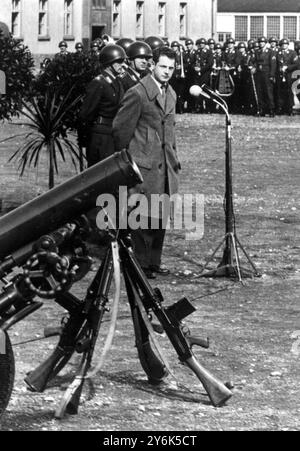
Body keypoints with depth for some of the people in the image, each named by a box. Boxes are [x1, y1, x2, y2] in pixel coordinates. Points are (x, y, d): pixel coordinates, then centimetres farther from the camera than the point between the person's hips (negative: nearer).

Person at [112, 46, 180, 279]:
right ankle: (140, 264, 1)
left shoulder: (171, 94, 15)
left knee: (161, 216, 9)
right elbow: (121, 129, -9)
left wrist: (174, 158, 19)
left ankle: (154, 261, 18)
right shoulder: (137, 94, -12)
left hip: (165, 165, 8)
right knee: (144, 215, -6)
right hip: (144, 164, -8)